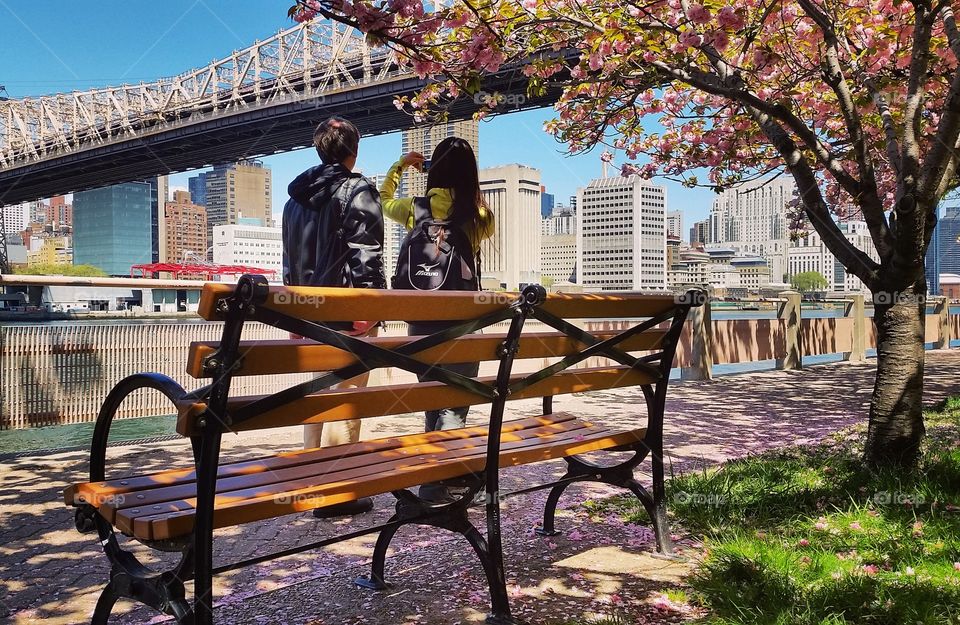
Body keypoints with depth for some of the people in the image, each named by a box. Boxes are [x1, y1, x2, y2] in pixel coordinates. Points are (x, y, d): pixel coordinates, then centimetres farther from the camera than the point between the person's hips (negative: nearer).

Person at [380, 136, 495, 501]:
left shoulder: (415, 209, -4)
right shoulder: (478, 216, -7)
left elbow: (384, 200, 18)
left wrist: (399, 166, 24)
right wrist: (468, 194, 15)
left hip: (423, 317, 3)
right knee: (455, 404, 2)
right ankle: (435, 486, -4)